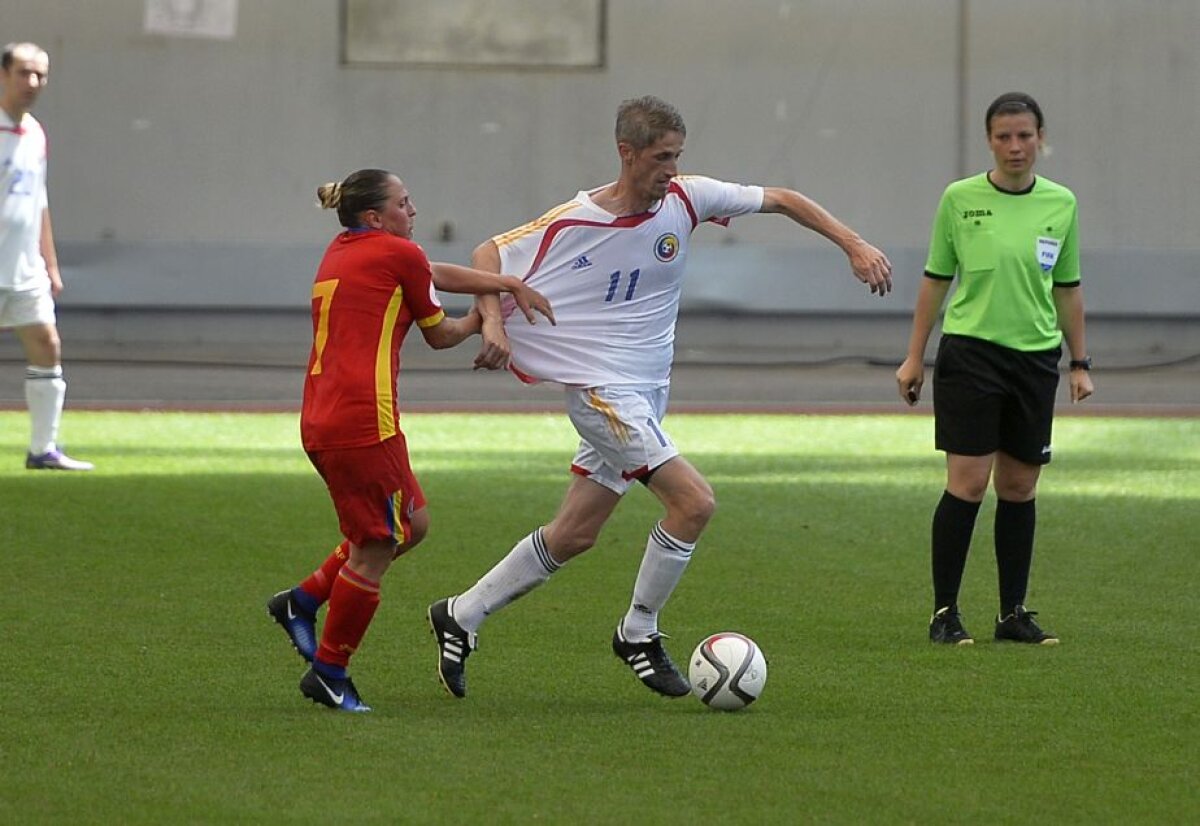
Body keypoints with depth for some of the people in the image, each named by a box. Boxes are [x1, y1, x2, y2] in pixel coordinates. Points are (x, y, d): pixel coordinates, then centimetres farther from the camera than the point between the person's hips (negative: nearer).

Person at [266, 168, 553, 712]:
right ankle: (330, 672, 7)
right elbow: (439, 335, 7)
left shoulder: (339, 253, 20)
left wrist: (509, 284, 14)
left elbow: (436, 274, 21)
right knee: (373, 549, 0)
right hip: (363, 420, -9)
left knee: (411, 524, 20)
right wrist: (478, 321, 27)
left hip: (319, 420, 9)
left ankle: (302, 601, 21)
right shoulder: (400, 255, -5)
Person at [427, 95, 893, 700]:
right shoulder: (572, 223, -14)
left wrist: (855, 246, -4)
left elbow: (781, 200, 4)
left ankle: (460, 616, 25)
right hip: (600, 387, -6)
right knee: (693, 501, -17)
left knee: (574, 535, 12)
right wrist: (492, 322, -18)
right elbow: (489, 254, -1)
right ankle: (639, 632, 1)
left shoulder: (685, 198, -4)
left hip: (649, 389, 6)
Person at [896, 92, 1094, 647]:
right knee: (967, 482, -8)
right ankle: (944, 612, -1)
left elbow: (1067, 288, 13)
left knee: (1019, 486, 7)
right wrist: (914, 357, 3)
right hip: (970, 351, -3)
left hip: (1035, 357, 3)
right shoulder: (960, 199, -2)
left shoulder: (1061, 204, 4)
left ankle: (1014, 612, 15)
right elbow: (935, 280, 5)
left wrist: (1080, 362, 11)